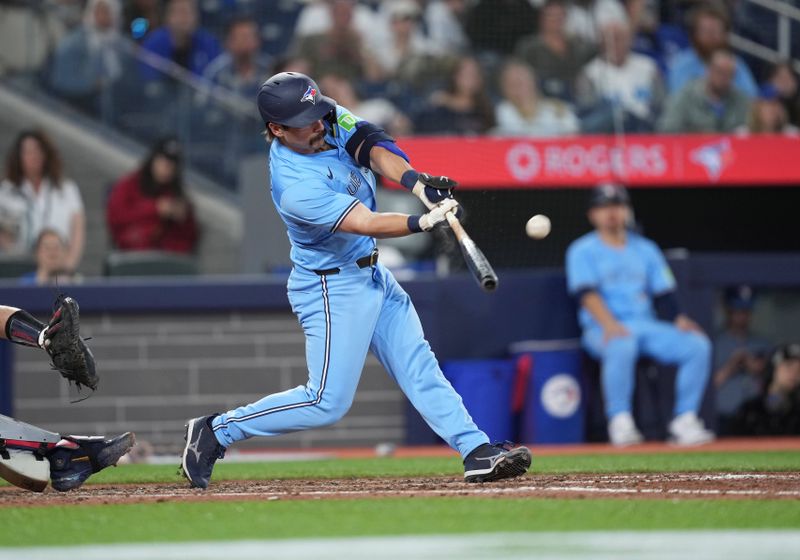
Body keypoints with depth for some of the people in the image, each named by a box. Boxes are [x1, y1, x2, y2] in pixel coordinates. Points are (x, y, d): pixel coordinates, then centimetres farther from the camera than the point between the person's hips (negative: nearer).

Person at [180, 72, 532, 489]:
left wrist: (414, 181, -36)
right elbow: (364, 223, -34)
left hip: (371, 275, 9)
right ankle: (216, 431, 3)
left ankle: (478, 453, 4)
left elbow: (373, 147, -18)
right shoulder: (295, 187, -29)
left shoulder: (329, 119, -6)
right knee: (328, 402, -6)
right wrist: (422, 223, -47)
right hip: (333, 287, -9)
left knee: (419, 367, 5)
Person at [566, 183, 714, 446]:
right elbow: (586, 293, -11)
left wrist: (678, 319, -8)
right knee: (622, 346, -40)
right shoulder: (582, 251, 5)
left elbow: (663, 293, 13)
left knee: (698, 345, -18)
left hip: (647, 325, 5)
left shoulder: (645, 249, 20)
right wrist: (609, 323, -28)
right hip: (602, 329, -5)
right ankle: (620, 421, -31)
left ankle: (684, 419, -15)